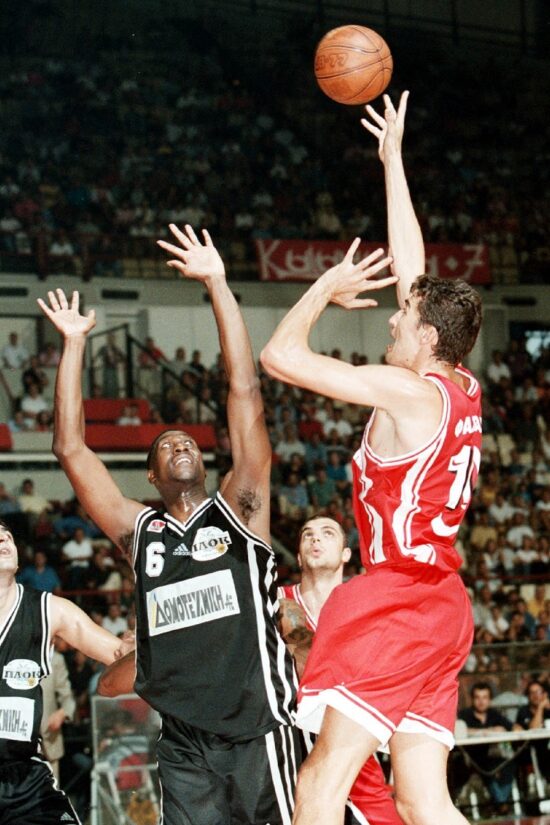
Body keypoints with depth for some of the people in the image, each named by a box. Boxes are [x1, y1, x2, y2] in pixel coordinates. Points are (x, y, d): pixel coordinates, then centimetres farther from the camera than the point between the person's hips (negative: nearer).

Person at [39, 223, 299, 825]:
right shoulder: (139, 532, 15)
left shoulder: (237, 510, 9)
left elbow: (245, 395, 2)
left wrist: (217, 285, -1)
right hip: (184, 745, 3)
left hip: (256, 729, -3)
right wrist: (73, 345, 13)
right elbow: (70, 449, 13)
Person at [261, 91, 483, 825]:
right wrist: (393, 160, 29)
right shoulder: (463, 392, 11)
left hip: (397, 597, -9)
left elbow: (281, 356, -12)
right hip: (441, 607, 9)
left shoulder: (409, 392, -11)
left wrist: (328, 287, 5)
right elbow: (411, 265, 22)